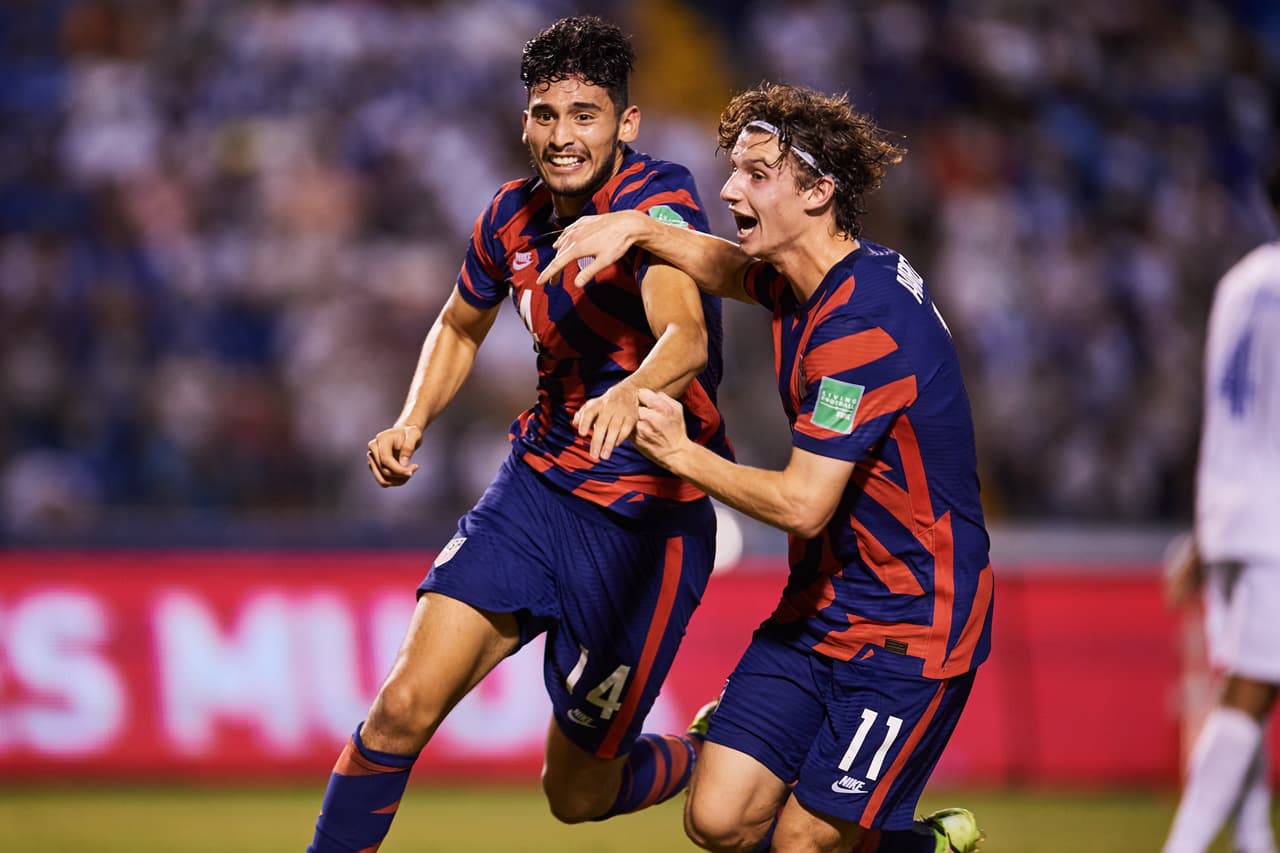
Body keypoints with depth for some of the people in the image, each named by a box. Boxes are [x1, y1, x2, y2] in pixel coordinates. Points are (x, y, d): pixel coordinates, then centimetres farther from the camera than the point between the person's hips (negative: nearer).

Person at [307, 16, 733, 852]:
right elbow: (459, 327, 22)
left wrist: (628, 394, -61)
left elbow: (685, 336, -40)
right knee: (405, 705, -14)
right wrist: (412, 422, 4)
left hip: (648, 522, -5)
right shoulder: (514, 216, 0)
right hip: (538, 485, 5)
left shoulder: (657, 200, -20)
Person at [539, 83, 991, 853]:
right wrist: (636, 229, 9)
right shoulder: (801, 281, 4)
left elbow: (802, 503, -26)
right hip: (821, 608, 8)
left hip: (910, 627, -8)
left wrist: (681, 453, -14)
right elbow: (729, 266, 28)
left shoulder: (866, 325, -24)